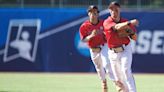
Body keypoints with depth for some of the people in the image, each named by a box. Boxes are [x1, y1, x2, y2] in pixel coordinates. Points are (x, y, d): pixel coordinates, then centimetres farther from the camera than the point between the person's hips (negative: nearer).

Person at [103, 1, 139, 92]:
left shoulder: (126, 21, 1)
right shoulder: (107, 22, -8)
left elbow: (135, 38, 6)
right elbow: (117, 27, -30)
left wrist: (131, 32, -17)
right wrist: (130, 23, -46)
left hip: (125, 50, -1)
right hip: (113, 53, 1)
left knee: (126, 70, -22)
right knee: (118, 78, 7)